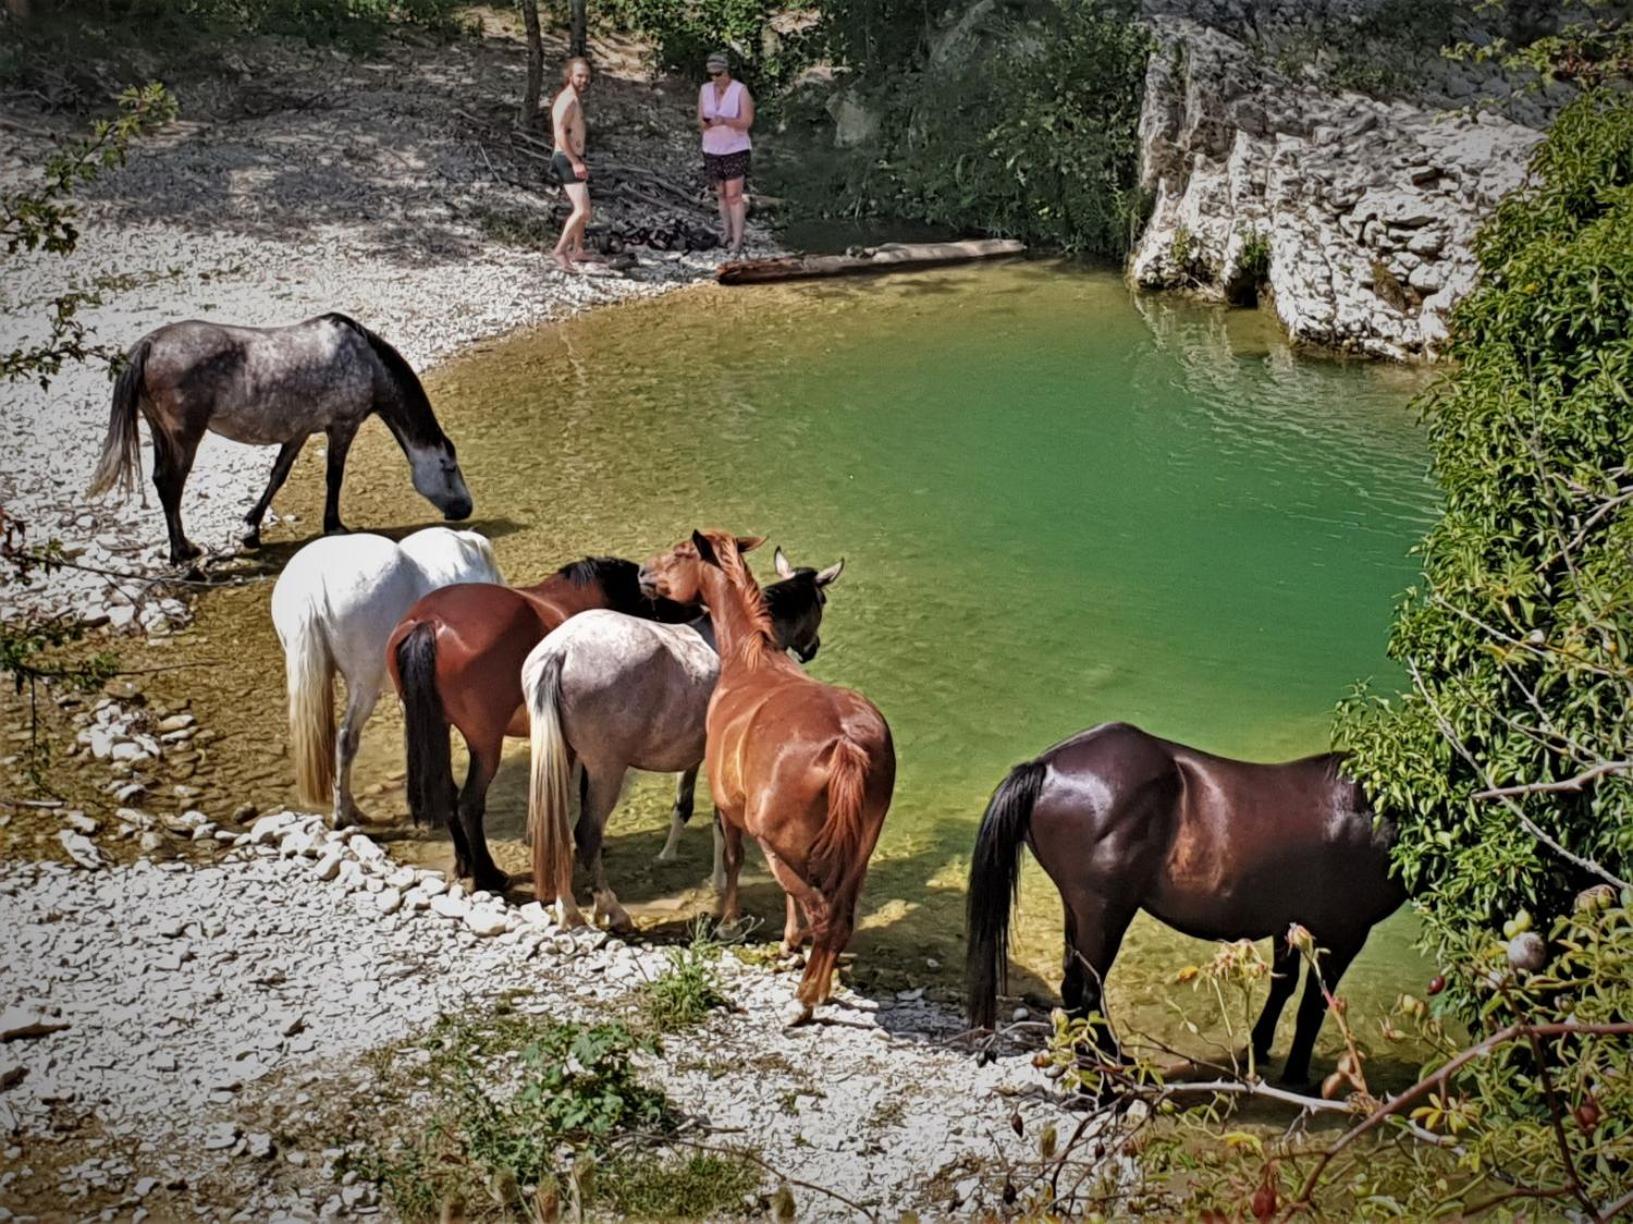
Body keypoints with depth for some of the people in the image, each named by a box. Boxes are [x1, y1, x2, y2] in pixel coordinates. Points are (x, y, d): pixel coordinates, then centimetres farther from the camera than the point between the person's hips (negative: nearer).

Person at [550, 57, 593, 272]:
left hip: (573, 160, 11)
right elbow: (560, 133, -26)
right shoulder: (568, 100, -16)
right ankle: (561, 250, -15)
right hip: (567, 161, -11)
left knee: (582, 208, 23)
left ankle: (577, 250, 34)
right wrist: (575, 163, -29)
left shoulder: (576, 100, 16)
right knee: (582, 211, -20)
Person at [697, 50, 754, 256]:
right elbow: (700, 120, 3)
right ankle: (727, 230, 26)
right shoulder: (705, 90, 1)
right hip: (712, 150, 4)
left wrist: (724, 120, -32)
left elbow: (747, 122, -17)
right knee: (721, 194, 12)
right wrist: (705, 123, -22)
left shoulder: (741, 90, -13)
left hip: (736, 149, -4)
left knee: (734, 196, -8)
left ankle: (737, 240, -5)